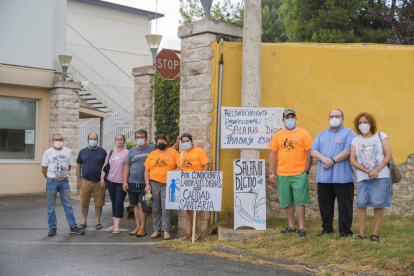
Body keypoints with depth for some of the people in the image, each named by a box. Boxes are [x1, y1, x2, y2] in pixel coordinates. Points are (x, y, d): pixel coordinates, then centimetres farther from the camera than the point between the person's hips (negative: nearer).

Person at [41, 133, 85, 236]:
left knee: (68, 205, 3)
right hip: (52, 182, -2)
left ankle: (73, 227, 7)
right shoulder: (48, 152, -1)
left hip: (64, 182, 2)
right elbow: (44, 169, 5)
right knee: (51, 207, 4)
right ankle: (52, 228, 12)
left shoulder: (68, 152, 6)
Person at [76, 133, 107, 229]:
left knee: (98, 203, 2)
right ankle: (84, 222, 13)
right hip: (86, 181, 1)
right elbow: (78, 166, 12)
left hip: (99, 182, -1)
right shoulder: (82, 152, 9)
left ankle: (98, 221, 13)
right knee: (84, 203, 3)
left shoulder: (102, 151, 4)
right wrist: (79, 180, 7)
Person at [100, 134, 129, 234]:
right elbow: (105, 166, 16)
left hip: (121, 182, -5)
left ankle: (117, 226, -4)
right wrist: (102, 178, 6)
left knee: (119, 203, -7)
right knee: (114, 203, 9)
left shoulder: (127, 153, -3)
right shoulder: (110, 153, 13)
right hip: (111, 181, 5)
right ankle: (115, 224, 15)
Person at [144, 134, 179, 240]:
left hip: (168, 184, -3)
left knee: (166, 208, -6)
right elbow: (147, 170, 9)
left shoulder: (173, 153, 4)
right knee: (156, 208, 7)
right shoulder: (152, 154, 11)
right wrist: (147, 184, 0)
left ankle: (166, 231, -1)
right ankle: (157, 230, 15)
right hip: (154, 184, 3)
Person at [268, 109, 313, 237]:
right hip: (282, 174, 3)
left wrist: (306, 171, -5)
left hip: (299, 174, -3)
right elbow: (273, 154, 10)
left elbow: (309, 153, 1)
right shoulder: (278, 134, 10)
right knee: (287, 202, 8)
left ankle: (301, 228, 4)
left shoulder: (303, 133, 2)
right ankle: (291, 226, 20)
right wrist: (271, 172, 4)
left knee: (299, 201, -4)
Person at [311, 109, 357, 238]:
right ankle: (327, 229, 21)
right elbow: (313, 151, 8)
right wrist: (324, 159, -12)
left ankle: (345, 230, 7)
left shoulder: (349, 133, 4)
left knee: (344, 204, -2)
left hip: (343, 177, -5)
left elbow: (348, 151, -11)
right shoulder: (321, 134, 19)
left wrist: (332, 161, -15)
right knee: (324, 203, 9)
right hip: (323, 177, 5)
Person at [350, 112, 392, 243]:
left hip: (380, 176, -2)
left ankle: (375, 233, 7)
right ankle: (361, 233, 3)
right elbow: (353, 160, 3)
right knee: (360, 203, -4)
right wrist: (367, 171, -12)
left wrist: (376, 170, -13)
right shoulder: (356, 140, 10)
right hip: (362, 177, 2)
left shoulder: (381, 136, 6)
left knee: (378, 204, -3)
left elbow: (389, 155, -2)